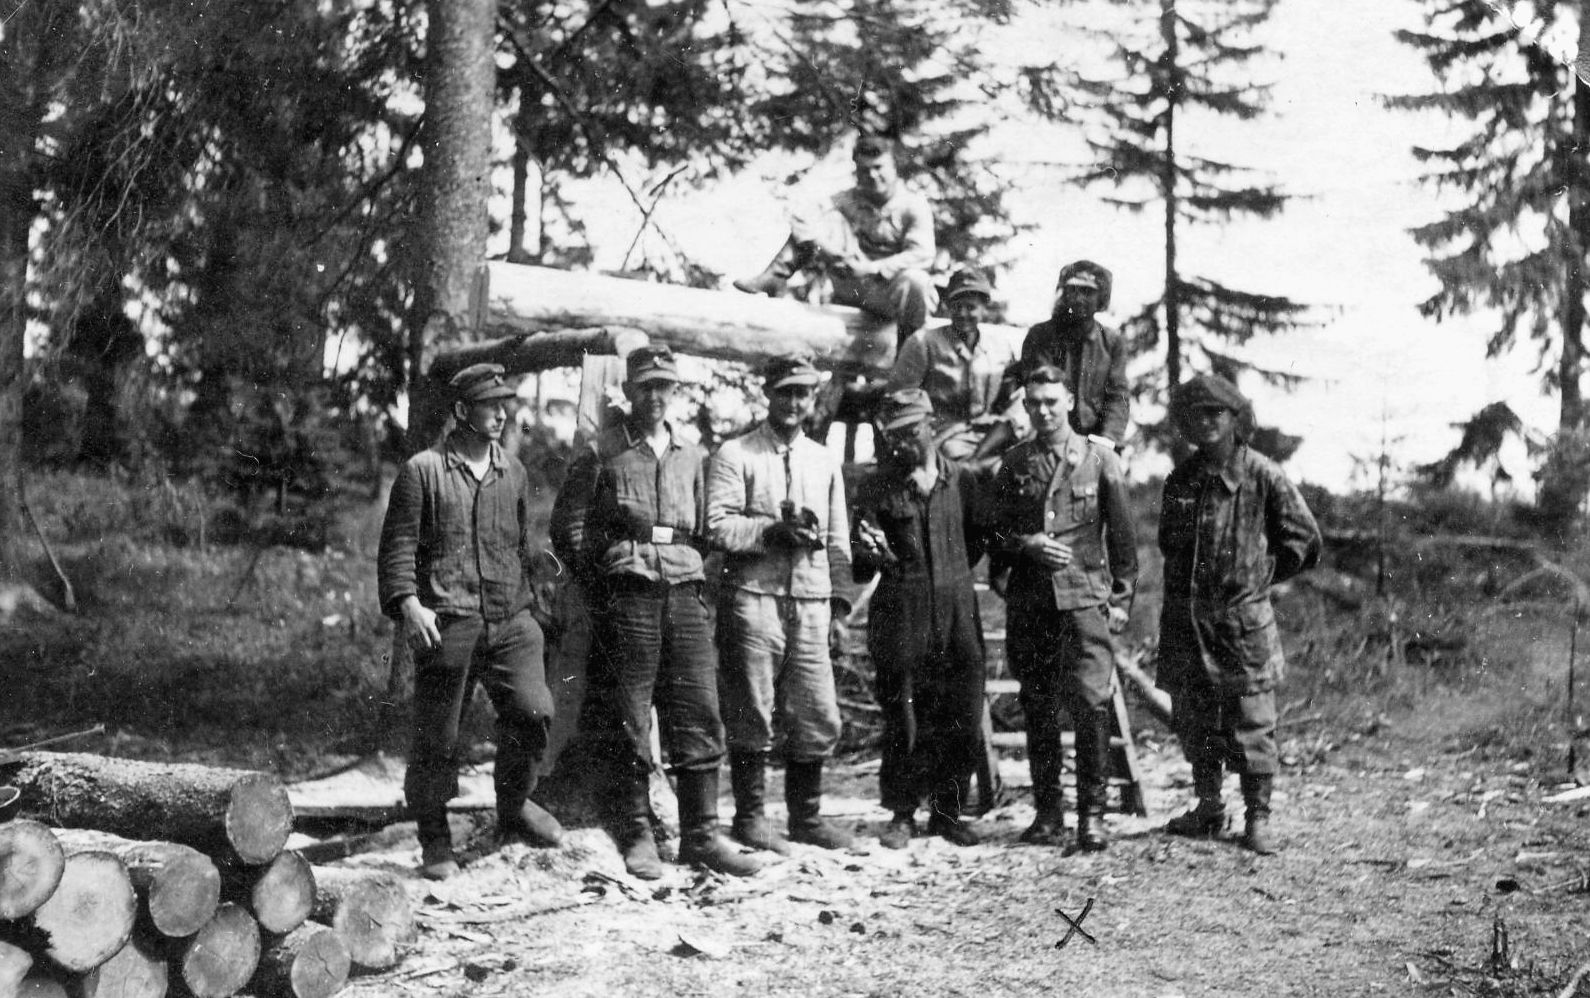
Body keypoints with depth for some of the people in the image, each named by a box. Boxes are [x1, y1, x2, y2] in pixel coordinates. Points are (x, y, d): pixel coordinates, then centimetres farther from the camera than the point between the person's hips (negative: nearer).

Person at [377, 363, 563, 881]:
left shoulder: (513, 473, 15)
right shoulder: (423, 471, 0)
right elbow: (398, 544, -2)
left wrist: (527, 604, 24)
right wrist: (408, 603, -15)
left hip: (510, 622, 4)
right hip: (445, 624, -4)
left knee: (533, 711, -13)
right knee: (436, 739, 1)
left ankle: (513, 806, 12)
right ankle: (435, 844, 16)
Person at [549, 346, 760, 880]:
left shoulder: (692, 455, 17)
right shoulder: (601, 453, 5)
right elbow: (567, 527, 5)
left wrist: (700, 581, 11)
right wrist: (600, 582, 1)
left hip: (685, 592, 4)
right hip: (628, 592, -4)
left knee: (699, 715, -1)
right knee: (630, 722, -2)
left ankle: (701, 834, 5)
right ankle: (637, 836, 4)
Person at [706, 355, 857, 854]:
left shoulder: (824, 460, 18)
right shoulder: (735, 455, 2)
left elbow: (838, 536, 19)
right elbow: (718, 525, -9)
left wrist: (840, 592, 9)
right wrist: (774, 531, -17)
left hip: (811, 600, 4)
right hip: (754, 596, -4)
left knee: (818, 716, 3)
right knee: (752, 714, 0)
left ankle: (806, 815, 16)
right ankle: (749, 816, 10)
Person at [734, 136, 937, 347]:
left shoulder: (914, 205, -1)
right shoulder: (848, 201, 13)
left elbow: (923, 254, -14)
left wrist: (872, 268, -26)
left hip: (890, 287, -3)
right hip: (850, 287, 3)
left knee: (914, 280, -39)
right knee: (833, 221, -12)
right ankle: (772, 279, -19)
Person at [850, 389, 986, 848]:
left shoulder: (963, 479, 7)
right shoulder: (875, 487, 4)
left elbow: (977, 542, 18)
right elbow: (861, 567, 1)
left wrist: (952, 578, 6)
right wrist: (872, 552, -19)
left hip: (957, 614, 2)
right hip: (900, 618, -2)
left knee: (964, 723, 2)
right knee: (902, 724, 0)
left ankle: (947, 811, 17)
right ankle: (901, 814, 14)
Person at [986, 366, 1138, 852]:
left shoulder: (1099, 458, 3)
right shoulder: (1014, 463, 10)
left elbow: (1123, 535, 5)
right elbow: (993, 534, 12)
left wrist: (1121, 600, 1)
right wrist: (1025, 544, -8)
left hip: (1085, 599, -3)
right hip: (1028, 603, 3)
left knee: (1091, 705, -11)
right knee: (1037, 711, 7)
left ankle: (1092, 814, -4)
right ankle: (1047, 811, 16)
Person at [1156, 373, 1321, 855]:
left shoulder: (1262, 475, -4)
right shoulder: (1180, 479, 9)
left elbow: (1303, 539, 3)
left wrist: (1260, 573, 2)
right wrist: (1190, 580, 11)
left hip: (1243, 615, -4)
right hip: (1186, 616, 4)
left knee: (1251, 724, -2)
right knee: (1194, 720, 10)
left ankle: (1258, 819, 7)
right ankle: (1209, 809, 24)